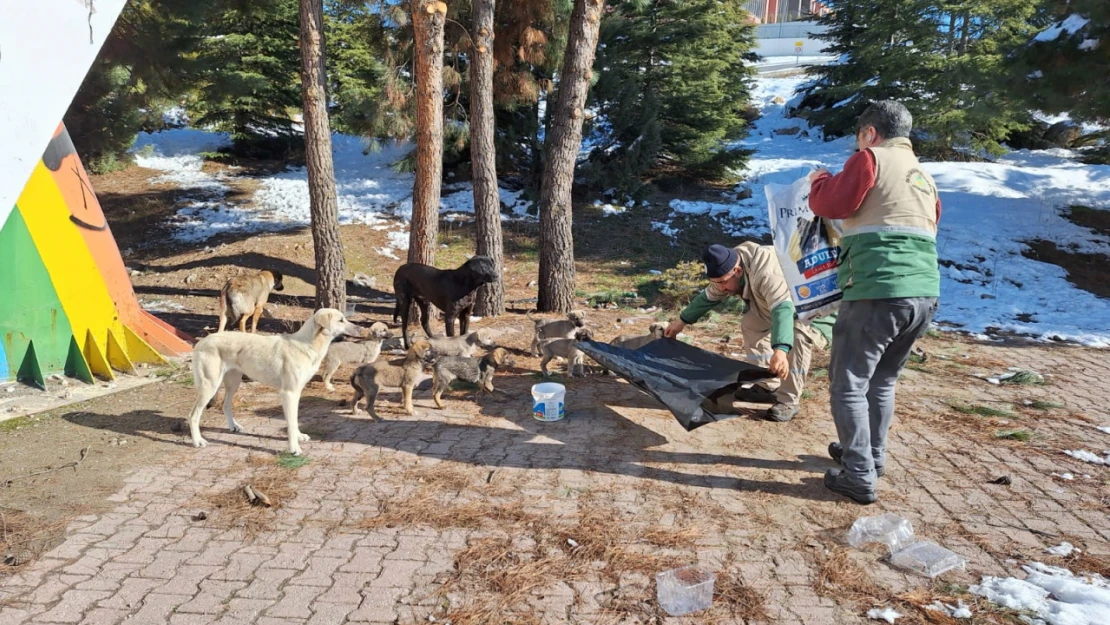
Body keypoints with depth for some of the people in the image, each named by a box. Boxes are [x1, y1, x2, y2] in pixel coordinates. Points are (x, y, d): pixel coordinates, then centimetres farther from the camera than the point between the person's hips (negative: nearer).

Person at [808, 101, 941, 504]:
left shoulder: (871, 159, 0)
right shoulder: (924, 176, 23)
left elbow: (829, 203, -7)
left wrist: (819, 179, 14)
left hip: (877, 292, -8)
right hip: (925, 294, 8)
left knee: (848, 385, 1)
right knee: (882, 380, 23)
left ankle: (859, 478, 2)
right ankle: (872, 457, 34)